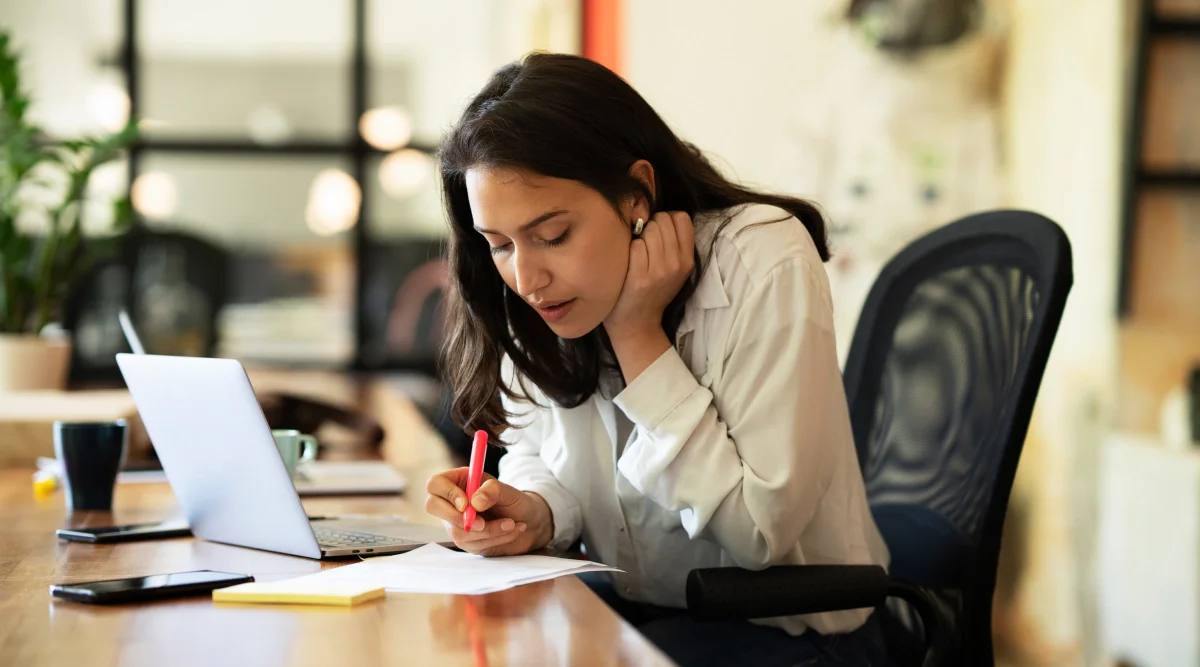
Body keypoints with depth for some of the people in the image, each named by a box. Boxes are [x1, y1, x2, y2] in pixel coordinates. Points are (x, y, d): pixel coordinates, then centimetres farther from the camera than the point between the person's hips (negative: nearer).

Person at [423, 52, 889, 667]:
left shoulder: (765, 264, -22)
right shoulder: (543, 282, -7)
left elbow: (760, 533, -22)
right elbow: (537, 455, 7)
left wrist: (638, 339, -24)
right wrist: (531, 515, -17)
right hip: (631, 604, 5)